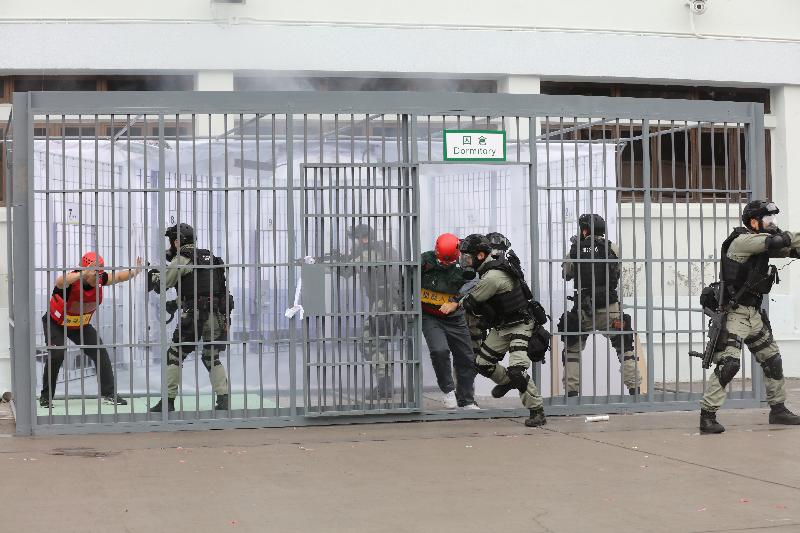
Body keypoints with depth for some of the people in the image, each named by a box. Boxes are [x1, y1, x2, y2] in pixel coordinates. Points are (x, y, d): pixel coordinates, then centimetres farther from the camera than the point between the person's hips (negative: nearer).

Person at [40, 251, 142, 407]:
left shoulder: (99, 280, -17)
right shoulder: (71, 280, -34)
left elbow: (118, 276, -7)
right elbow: (60, 282, -56)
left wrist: (134, 272, -29)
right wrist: (83, 274, -71)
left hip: (81, 325, 5)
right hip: (56, 323, -5)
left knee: (101, 353, -3)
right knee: (56, 355, -21)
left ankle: (109, 394, 6)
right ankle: (46, 397, -3)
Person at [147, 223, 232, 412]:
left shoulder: (182, 259, -4)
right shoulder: (208, 256, 16)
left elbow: (162, 283, 0)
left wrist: (152, 274, 20)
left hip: (194, 314, -6)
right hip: (217, 315, 6)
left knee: (174, 356, 4)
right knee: (212, 358, 17)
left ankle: (168, 400, 3)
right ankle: (223, 399, 6)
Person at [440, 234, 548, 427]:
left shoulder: (493, 277, -27)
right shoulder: (491, 266, 3)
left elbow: (472, 300, -13)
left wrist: (456, 305, 5)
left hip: (520, 326, -10)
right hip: (501, 327, 10)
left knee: (516, 371, -20)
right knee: (482, 363, 11)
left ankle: (537, 412, -9)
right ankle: (506, 381, 39)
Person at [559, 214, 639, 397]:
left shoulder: (575, 250, -3)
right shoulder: (611, 248, -4)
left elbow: (566, 274, 11)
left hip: (582, 309, 0)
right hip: (609, 308, 0)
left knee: (572, 349, 14)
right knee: (625, 348, 10)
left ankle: (571, 390, 8)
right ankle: (634, 388, 6)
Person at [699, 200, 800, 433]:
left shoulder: (762, 243, 12)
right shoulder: (742, 241, -14)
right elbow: (776, 242, -25)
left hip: (754, 314, 9)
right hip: (734, 314, -9)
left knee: (772, 360, 15)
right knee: (728, 364, -17)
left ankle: (778, 409, 29)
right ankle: (707, 416, -14)